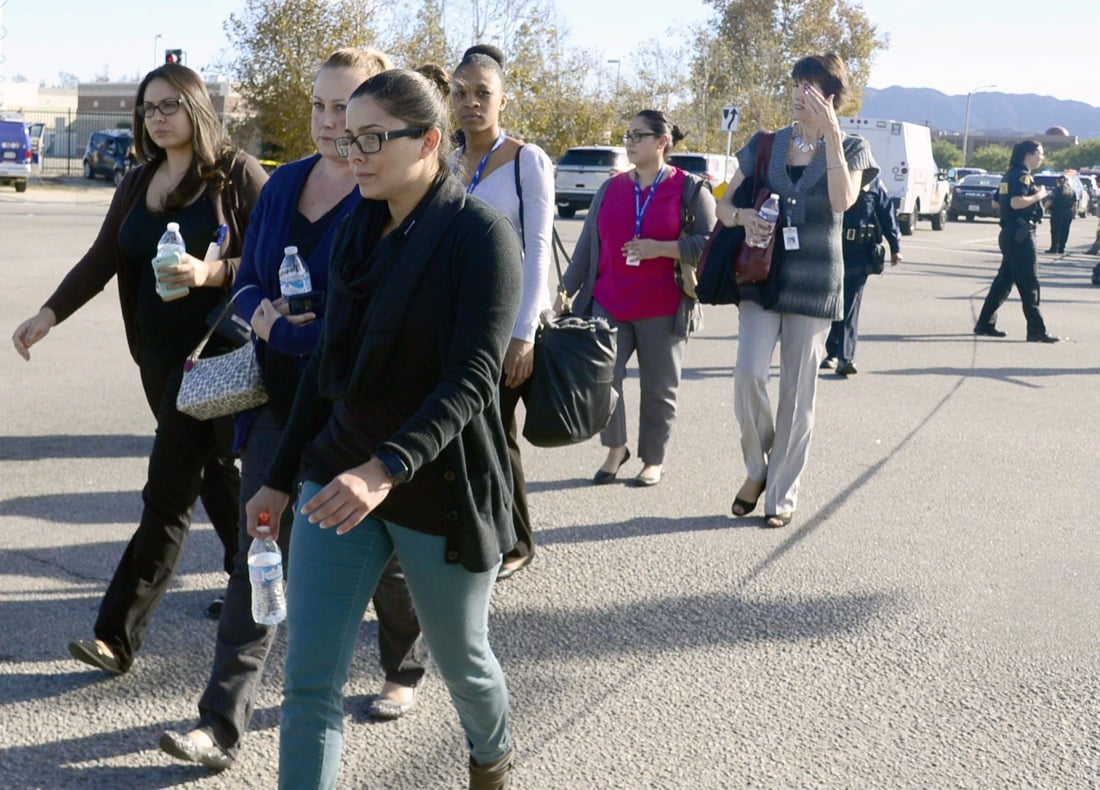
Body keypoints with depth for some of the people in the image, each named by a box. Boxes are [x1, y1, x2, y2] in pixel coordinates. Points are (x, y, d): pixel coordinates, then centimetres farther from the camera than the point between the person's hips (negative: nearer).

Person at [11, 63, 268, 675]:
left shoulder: (237, 173, -6)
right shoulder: (137, 185, 13)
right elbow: (102, 259, 7)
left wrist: (210, 273, -24)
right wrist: (50, 314, -5)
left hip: (215, 349, -7)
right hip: (159, 353, 7)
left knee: (169, 487, -7)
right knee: (213, 471, 16)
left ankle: (120, 633, -4)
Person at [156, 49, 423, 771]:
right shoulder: (286, 183, 6)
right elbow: (248, 282, 11)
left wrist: (282, 329, -15)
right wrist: (264, 312, -11)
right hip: (282, 400, 5)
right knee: (259, 555, 2)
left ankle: (407, 669, 41)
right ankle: (224, 725, 6)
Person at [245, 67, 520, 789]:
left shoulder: (481, 235, -14)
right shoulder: (357, 232, 6)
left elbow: (473, 379, -23)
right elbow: (329, 367, 13)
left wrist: (387, 467, -36)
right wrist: (281, 478, 13)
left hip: (441, 486, -5)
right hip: (339, 475, 5)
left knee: (461, 660, 17)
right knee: (309, 681, 0)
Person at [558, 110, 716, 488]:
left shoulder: (689, 188, 0)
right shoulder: (610, 188, 11)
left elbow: (709, 242, -6)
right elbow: (587, 245, 14)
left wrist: (661, 248, -17)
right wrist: (566, 291, 11)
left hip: (661, 310, -3)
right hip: (607, 304, 3)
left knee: (658, 389, 6)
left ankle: (654, 460, 21)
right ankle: (615, 449, 13)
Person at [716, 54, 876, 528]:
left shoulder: (850, 149, 3)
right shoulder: (764, 145, 9)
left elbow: (842, 200, -17)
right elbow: (724, 204, 11)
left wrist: (831, 133, -18)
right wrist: (741, 216, -12)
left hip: (813, 284, -1)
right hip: (762, 277, 1)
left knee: (798, 392, 2)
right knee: (748, 374, -15)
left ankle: (782, 495, 13)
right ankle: (757, 468, 10)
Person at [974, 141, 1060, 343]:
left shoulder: (1011, 175, 15)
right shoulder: (1023, 176, -14)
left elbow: (997, 202, 22)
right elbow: (1016, 202, -28)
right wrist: (1038, 195, -15)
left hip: (1009, 234, 10)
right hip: (1020, 235, -10)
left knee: (1004, 281, 13)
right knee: (1029, 284, -6)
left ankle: (985, 324, 15)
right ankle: (1037, 331, -3)